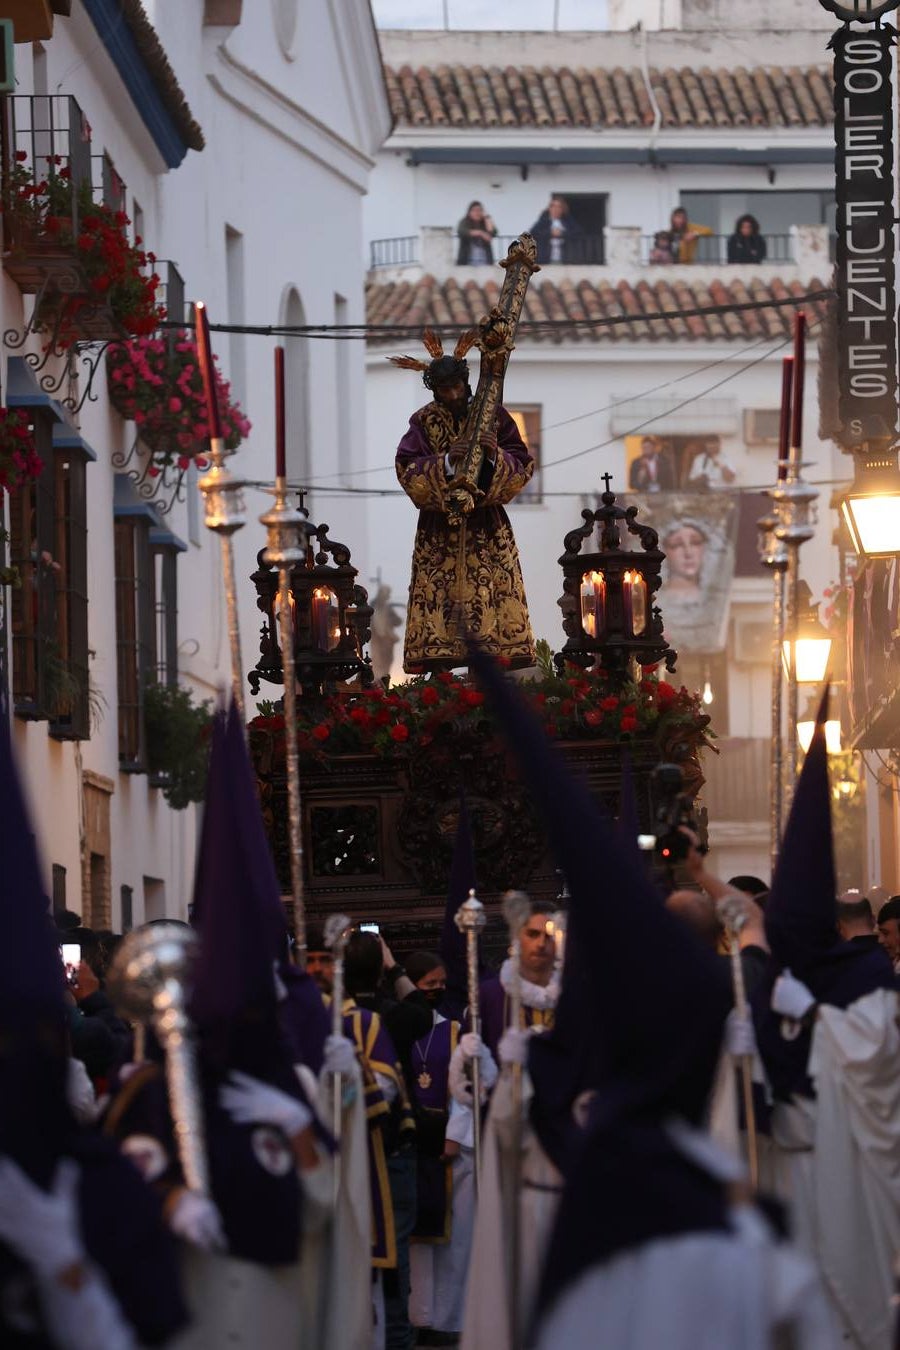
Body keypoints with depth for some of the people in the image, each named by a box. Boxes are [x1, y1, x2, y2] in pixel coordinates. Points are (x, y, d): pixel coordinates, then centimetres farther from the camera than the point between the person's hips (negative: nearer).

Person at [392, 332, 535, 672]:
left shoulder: (493, 415, 3)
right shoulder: (424, 421, 2)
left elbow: (523, 465, 1)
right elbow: (407, 470, -7)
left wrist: (495, 456, -19)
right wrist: (446, 461, -22)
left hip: (486, 527, 0)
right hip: (439, 527, 0)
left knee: (490, 602, -7)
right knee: (439, 603, -8)